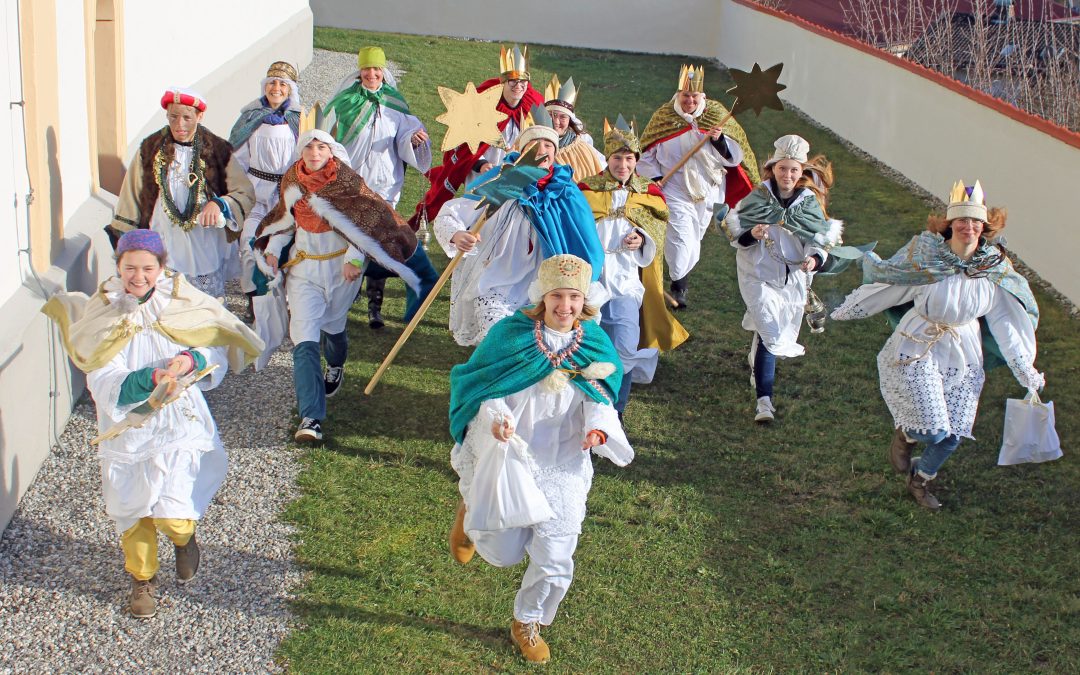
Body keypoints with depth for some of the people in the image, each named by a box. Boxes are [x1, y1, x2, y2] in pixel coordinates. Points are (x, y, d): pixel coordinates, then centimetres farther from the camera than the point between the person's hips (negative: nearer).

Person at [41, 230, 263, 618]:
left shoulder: (182, 303, -6)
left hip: (179, 423, -1)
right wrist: (150, 378, -29)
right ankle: (142, 578, 37)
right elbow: (104, 383, -13)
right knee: (131, 509, 12)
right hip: (127, 427, 1)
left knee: (173, 514, -10)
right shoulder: (102, 314, -6)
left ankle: (184, 538, 27)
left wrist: (190, 361, -21)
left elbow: (218, 350, -1)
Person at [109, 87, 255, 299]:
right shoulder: (150, 149, 4)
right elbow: (131, 199, 9)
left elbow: (246, 193, 0)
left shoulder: (217, 151, 1)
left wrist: (219, 204, -19)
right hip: (161, 254, 1)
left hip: (205, 254, -1)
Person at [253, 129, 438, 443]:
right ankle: (310, 419, -16)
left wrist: (354, 259, -14)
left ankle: (335, 368, 54)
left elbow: (365, 220, -8)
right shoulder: (292, 181, 0)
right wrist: (272, 250, 4)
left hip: (341, 265, -2)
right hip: (303, 266, 2)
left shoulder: (345, 179, -10)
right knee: (304, 339, -11)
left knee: (332, 325, 15)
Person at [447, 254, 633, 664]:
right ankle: (471, 510, 38)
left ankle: (527, 625, 32)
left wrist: (598, 429, -25)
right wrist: (494, 417, -26)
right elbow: (483, 388, -4)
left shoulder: (595, 346, -2)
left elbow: (600, 401, -2)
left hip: (563, 465, 2)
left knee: (554, 562, 2)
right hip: (509, 457, -2)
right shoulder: (511, 334, -9)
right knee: (503, 554, 4)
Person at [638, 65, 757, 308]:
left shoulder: (716, 114, -1)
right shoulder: (664, 117, -2)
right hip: (676, 190, -3)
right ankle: (678, 285, -2)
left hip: (708, 191, 3)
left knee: (694, 239, 14)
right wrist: (655, 179, -8)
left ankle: (680, 275, 34)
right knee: (681, 238, -14)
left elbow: (735, 157, -4)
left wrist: (719, 139, -22)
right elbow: (647, 155, 5)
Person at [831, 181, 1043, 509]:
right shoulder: (926, 254, -15)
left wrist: (1025, 370, 5)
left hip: (963, 357, 4)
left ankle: (921, 480, 39)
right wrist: (845, 311, 6)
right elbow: (887, 287, -3)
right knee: (932, 431, -12)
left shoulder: (996, 268, -6)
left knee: (952, 436, 9)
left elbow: (1004, 322, 2)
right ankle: (905, 434, 26)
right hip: (917, 348, -4)